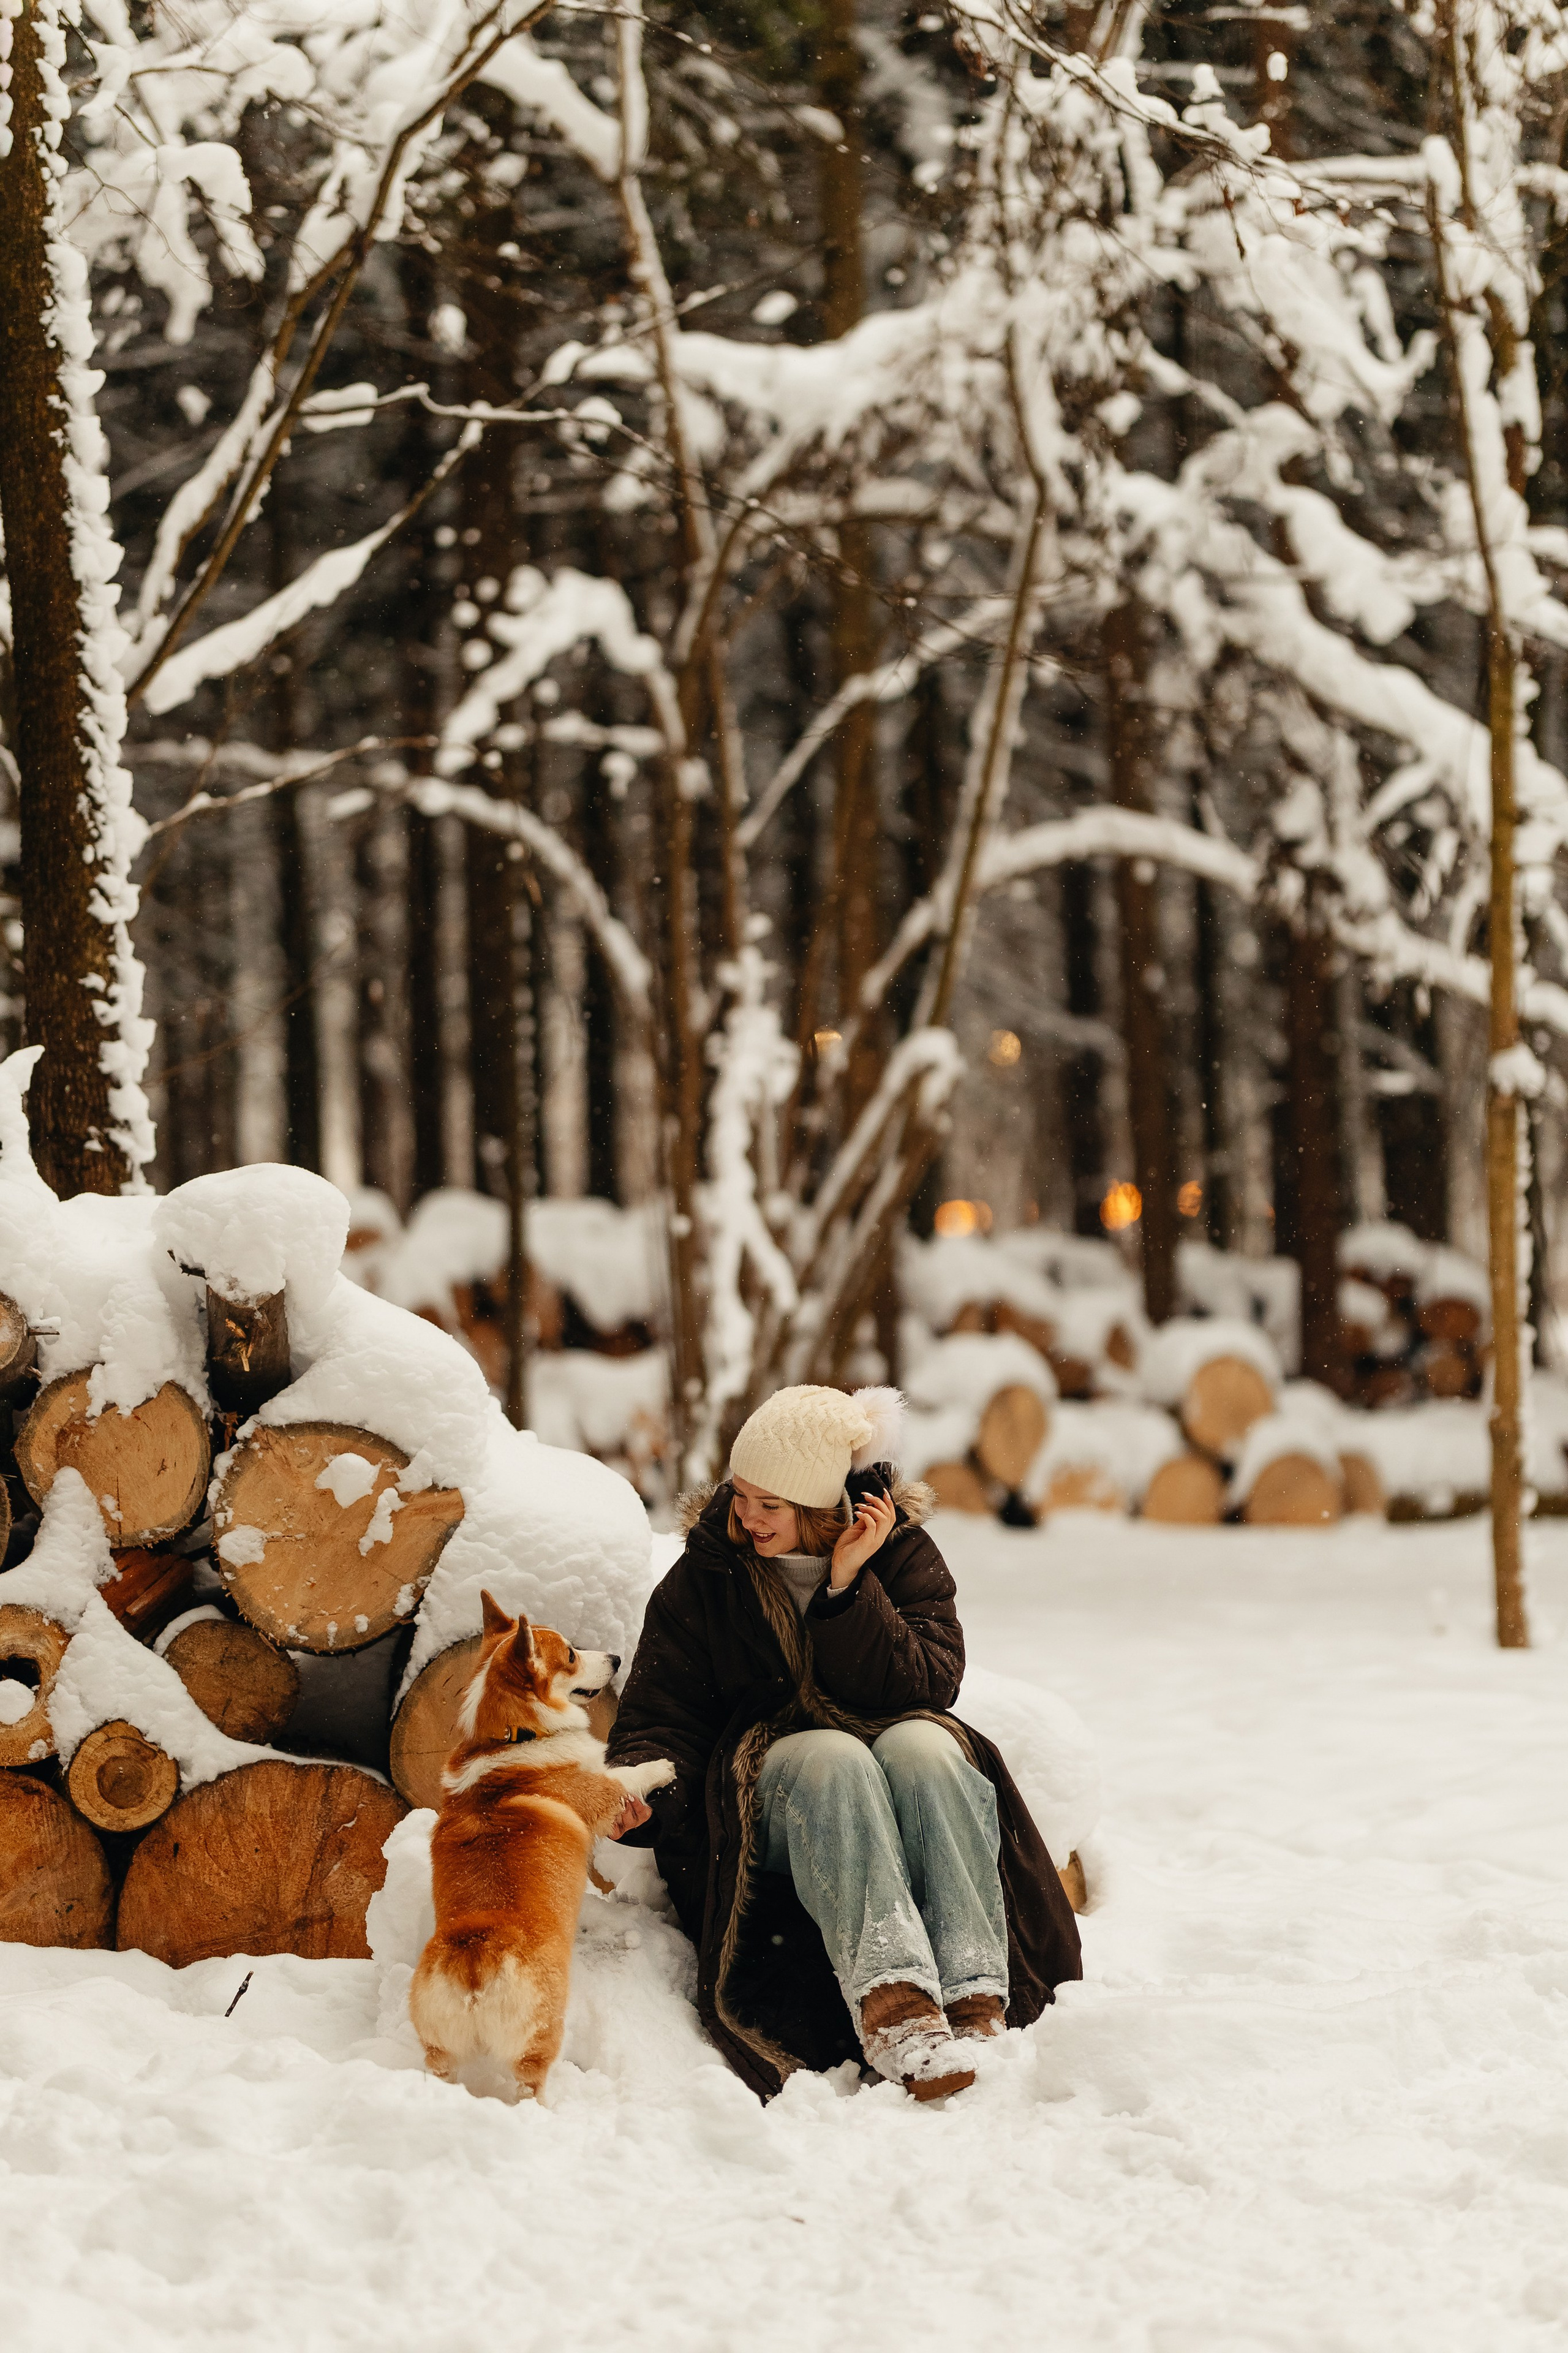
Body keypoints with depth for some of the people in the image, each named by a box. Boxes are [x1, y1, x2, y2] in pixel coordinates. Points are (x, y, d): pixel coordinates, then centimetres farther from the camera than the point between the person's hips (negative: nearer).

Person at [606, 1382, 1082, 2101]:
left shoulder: (903, 1555, 4)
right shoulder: (704, 1575, 4)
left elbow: (927, 1686, -10)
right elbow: (660, 1719, 0)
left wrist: (848, 1586, -17)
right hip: (765, 1781, -1)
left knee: (922, 1746, -34)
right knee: (833, 1757, -35)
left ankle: (975, 1999, -45)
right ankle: (888, 2000, -54)